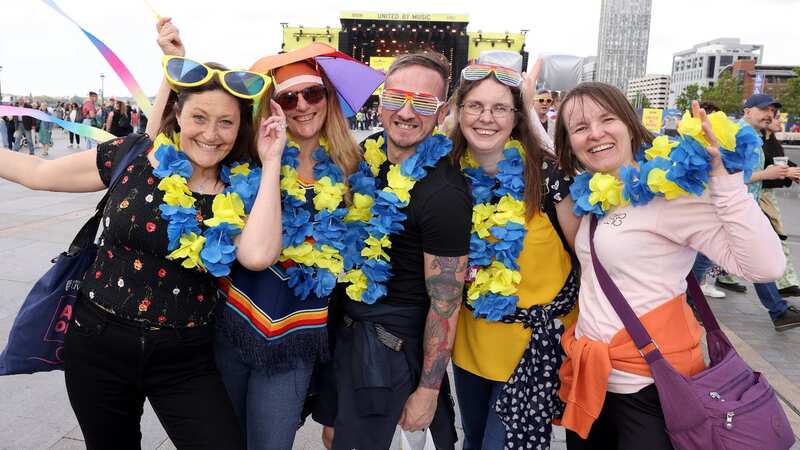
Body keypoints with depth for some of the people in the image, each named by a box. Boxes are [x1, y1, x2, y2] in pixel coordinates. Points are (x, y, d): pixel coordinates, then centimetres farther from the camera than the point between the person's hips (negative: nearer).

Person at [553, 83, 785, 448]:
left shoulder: (667, 191, -17)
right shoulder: (594, 194, 3)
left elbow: (765, 266, -22)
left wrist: (722, 174, -27)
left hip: (647, 387, -6)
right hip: (589, 374, 7)